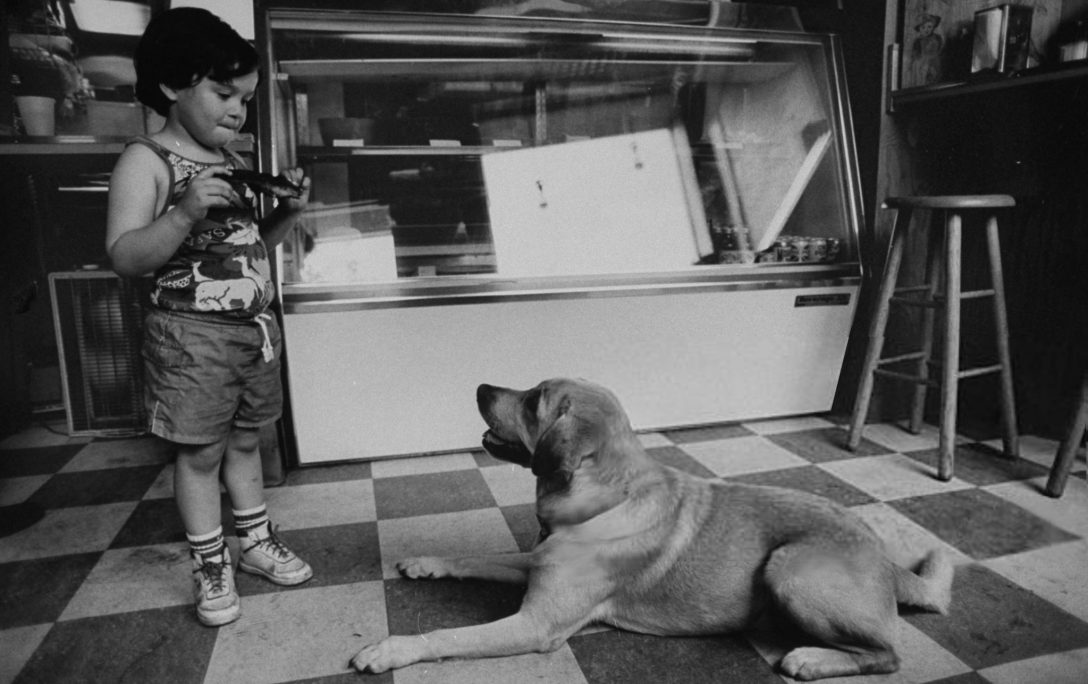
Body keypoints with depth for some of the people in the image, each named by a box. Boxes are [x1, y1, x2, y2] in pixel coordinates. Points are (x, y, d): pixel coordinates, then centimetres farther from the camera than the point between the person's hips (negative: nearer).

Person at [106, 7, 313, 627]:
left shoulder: (235, 162, 9)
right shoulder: (147, 161, -10)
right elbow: (126, 258, -16)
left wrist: (288, 210, -1)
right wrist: (187, 213, -30)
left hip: (256, 328, 6)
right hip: (193, 336, -6)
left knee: (245, 441, 17)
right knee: (201, 453, 6)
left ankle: (257, 544, 32)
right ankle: (212, 568, 22)